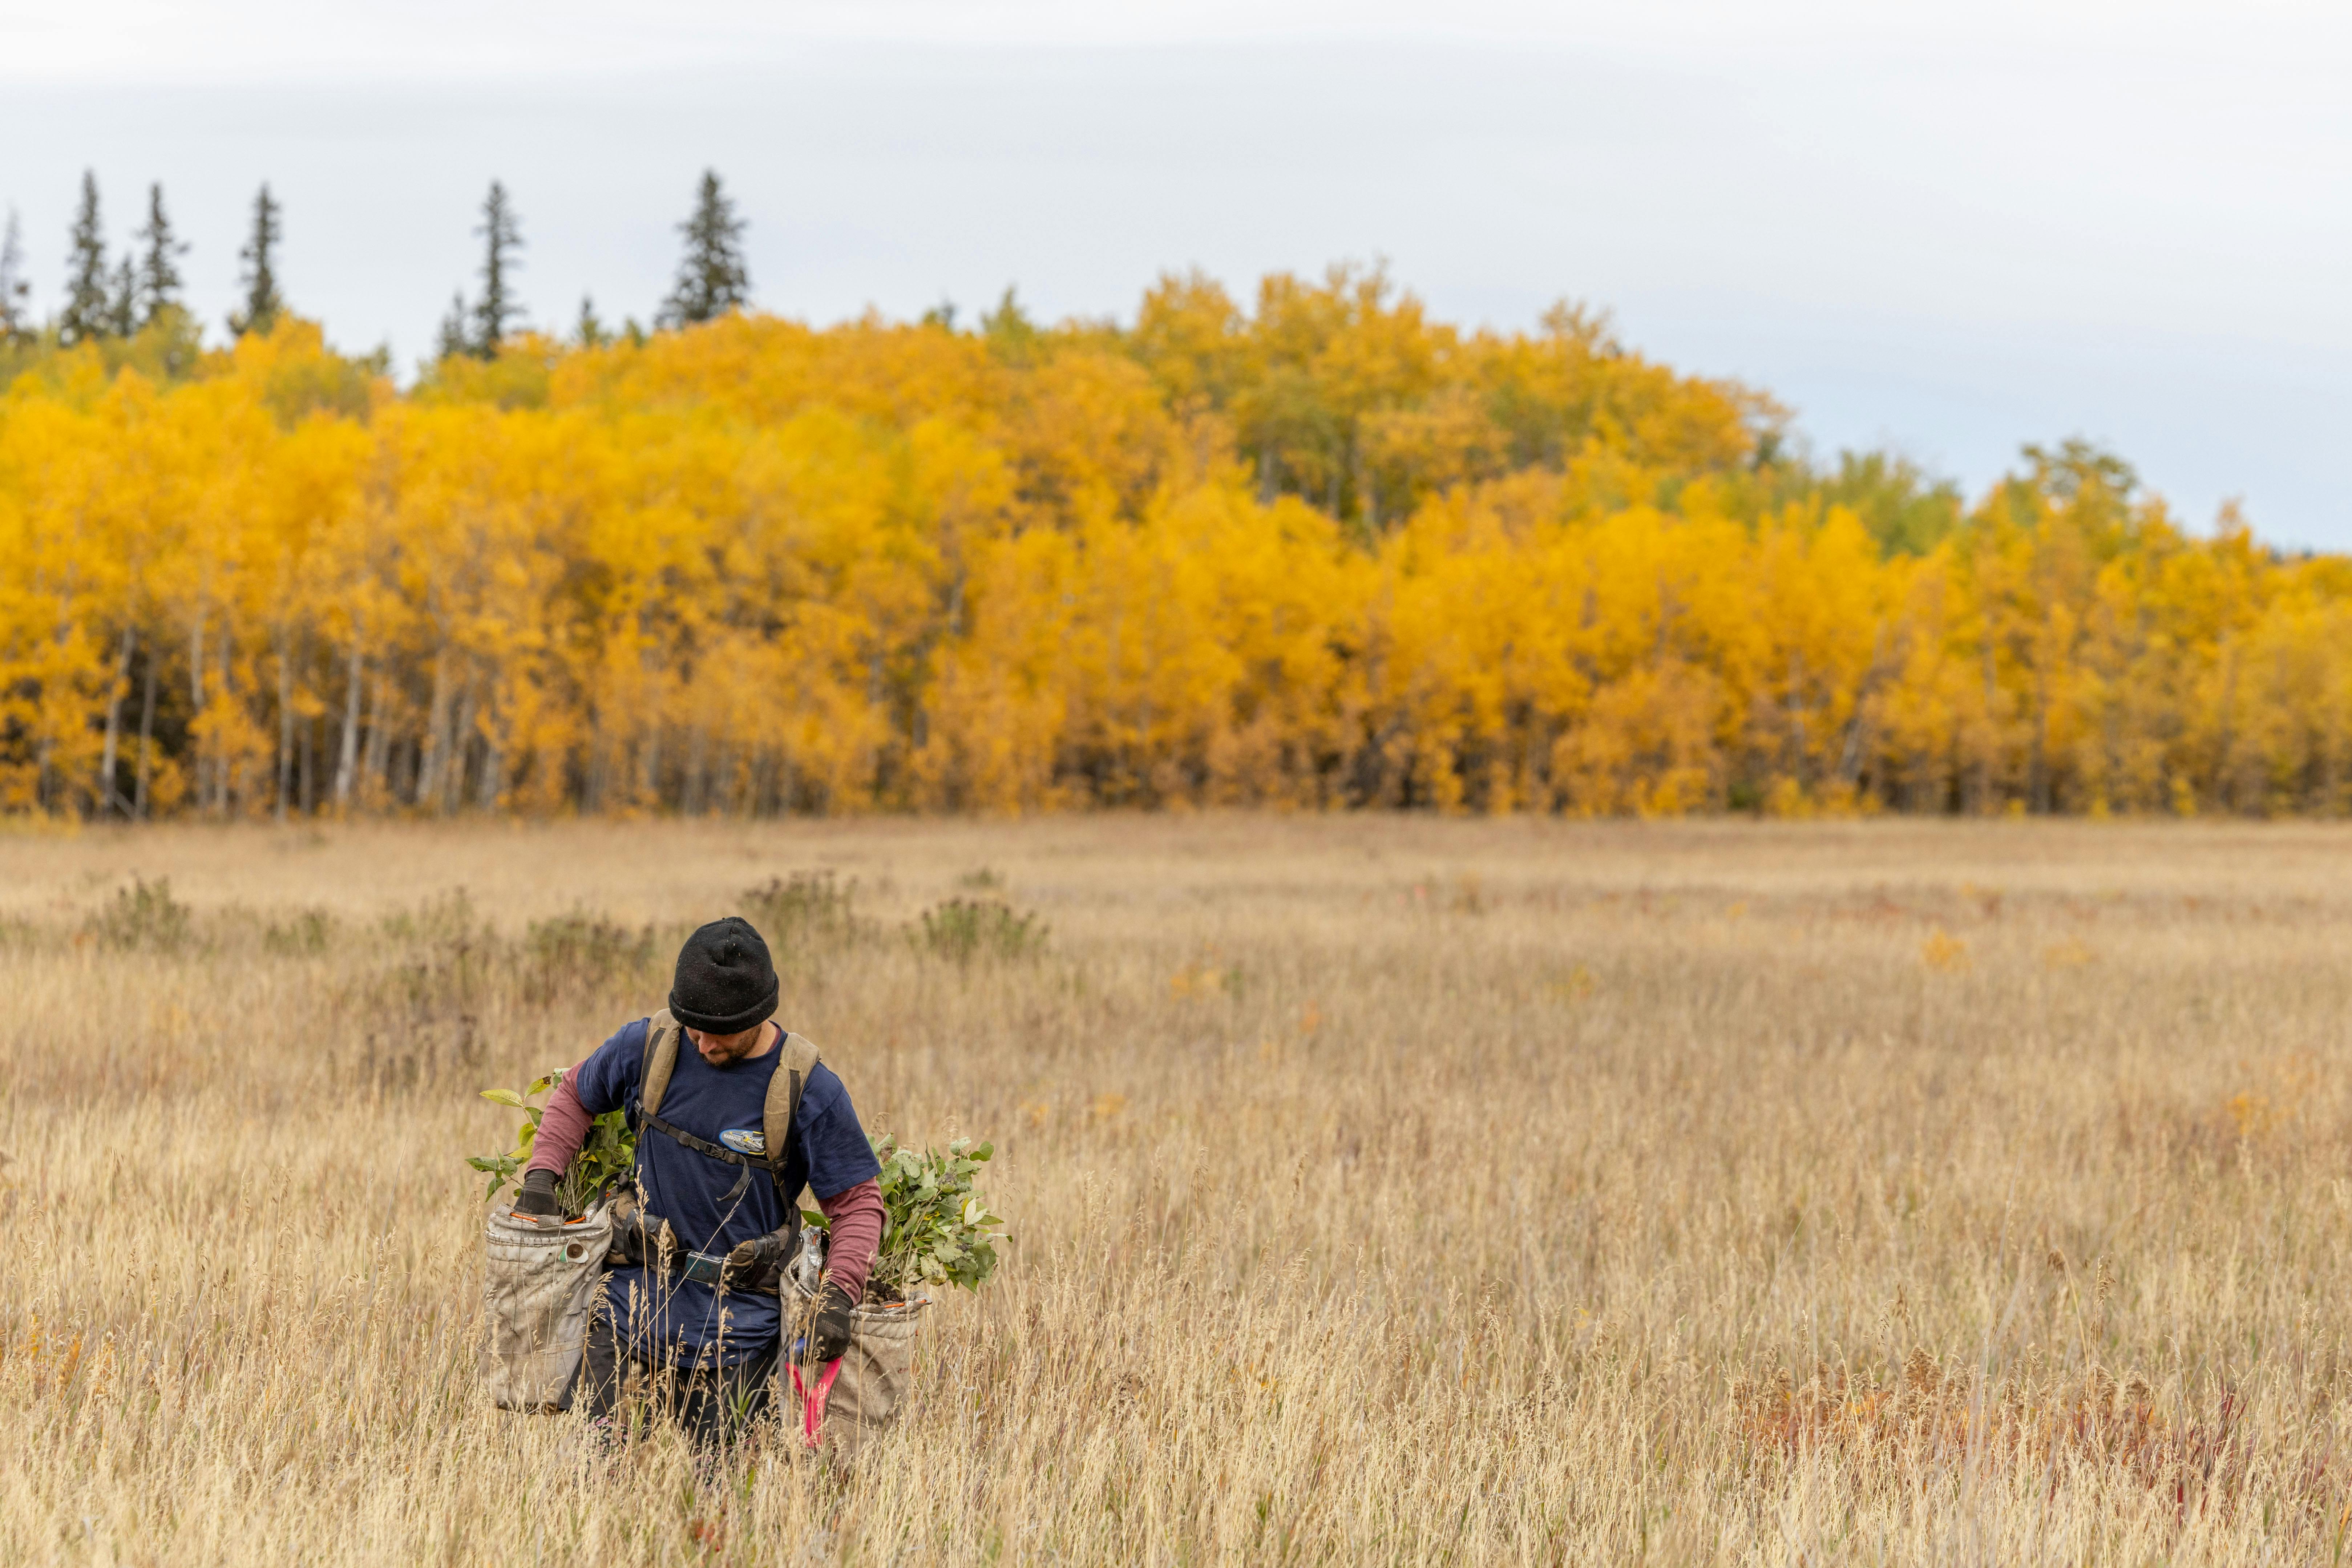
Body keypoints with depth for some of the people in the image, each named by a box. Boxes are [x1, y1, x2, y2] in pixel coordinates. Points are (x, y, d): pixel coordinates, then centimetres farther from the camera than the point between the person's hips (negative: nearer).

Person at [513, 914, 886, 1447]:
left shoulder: (809, 1090, -12)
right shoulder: (648, 1046, -3)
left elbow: (858, 1202, -6)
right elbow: (575, 1095, 17)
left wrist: (838, 1298, -20)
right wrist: (541, 1177, 3)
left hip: (736, 1320, -2)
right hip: (637, 1293, 2)